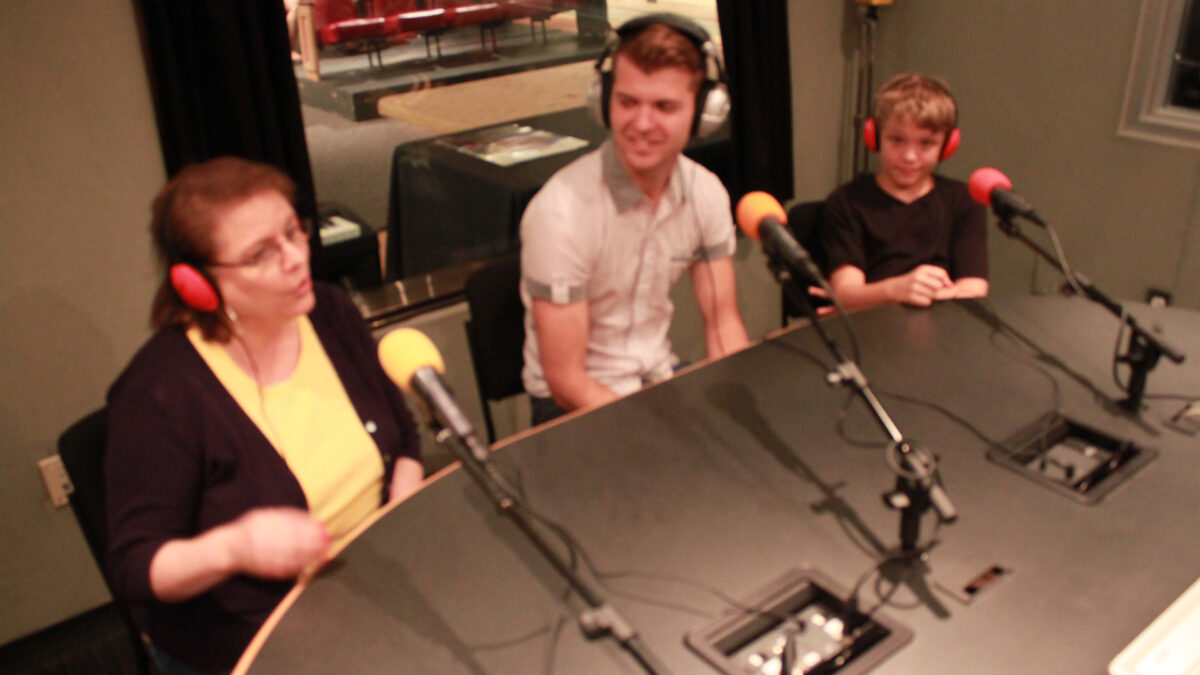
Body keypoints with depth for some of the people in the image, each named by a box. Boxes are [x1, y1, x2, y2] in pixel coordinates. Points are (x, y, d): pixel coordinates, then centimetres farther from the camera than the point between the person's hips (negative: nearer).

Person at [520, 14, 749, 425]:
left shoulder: (706, 192, -6)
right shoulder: (562, 212, -23)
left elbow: (722, 323, 2)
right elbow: (566, 381, -20)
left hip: (662, 376, 6)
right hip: (575, 403, -5)